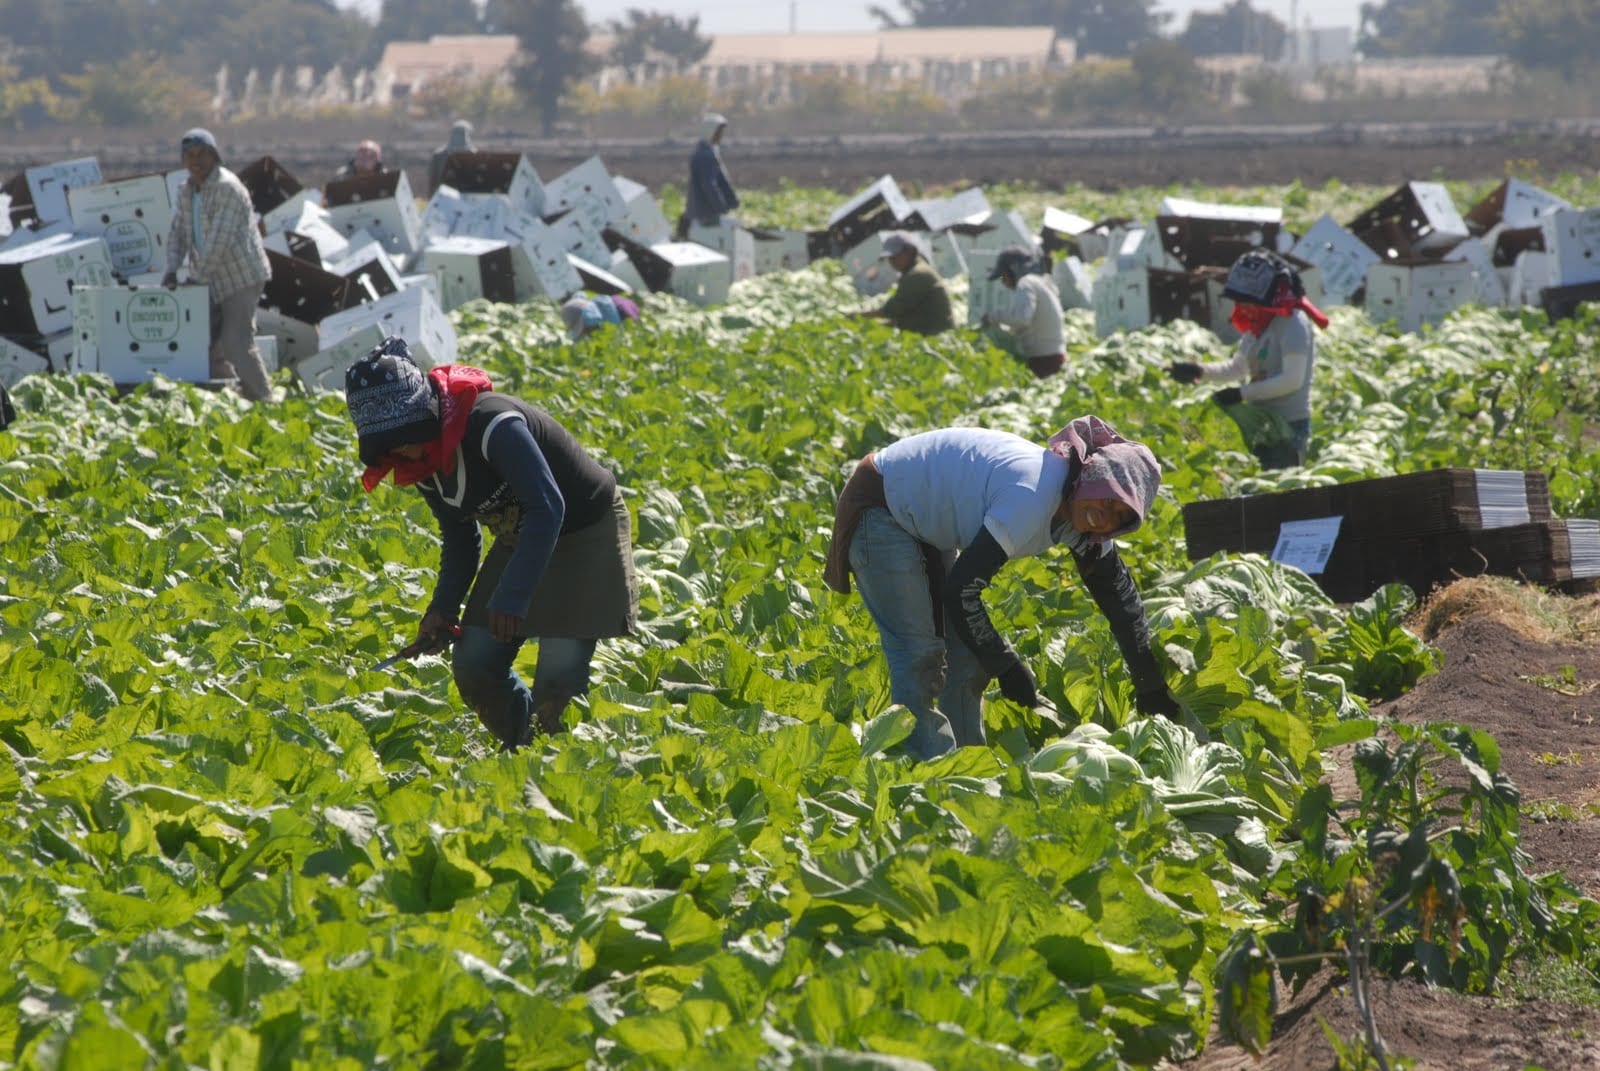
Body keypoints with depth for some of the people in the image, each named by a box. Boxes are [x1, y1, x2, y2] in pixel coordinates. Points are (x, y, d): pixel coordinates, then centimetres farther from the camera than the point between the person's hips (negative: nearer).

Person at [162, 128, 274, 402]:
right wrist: (171, 270, -4)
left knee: (238, 342, -15)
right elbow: (178, 233, 12)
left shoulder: (227, 188, -18)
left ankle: (263, 402, -9)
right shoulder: (186, 191, 10)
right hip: (214, 282, 9)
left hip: (242, 277, -9)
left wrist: (199, 276, -21)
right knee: (207, 343, 6)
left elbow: (220, 239, -23)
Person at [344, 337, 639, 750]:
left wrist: (512, 596, -40)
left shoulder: (491, 425, -31)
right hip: (519, 541, 8)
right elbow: (459, 539, 9)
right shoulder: (424, 462, -4)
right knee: (474, 666, 0)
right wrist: (443, 608, -5)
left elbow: (547, 508, -37)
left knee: (558, 678, -17)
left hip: (587, 536, -8)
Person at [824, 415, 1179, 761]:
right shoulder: (1033, 496, -35)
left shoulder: (1079, 510, -6)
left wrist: (1150, 686, 10)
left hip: (921, 520, 10)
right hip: (877, 508, -10)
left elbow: (1119, 592, 8)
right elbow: (961, 591, -34)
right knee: (920, 654, -15)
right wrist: (1007, 667, -22)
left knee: (966, 653, 7)